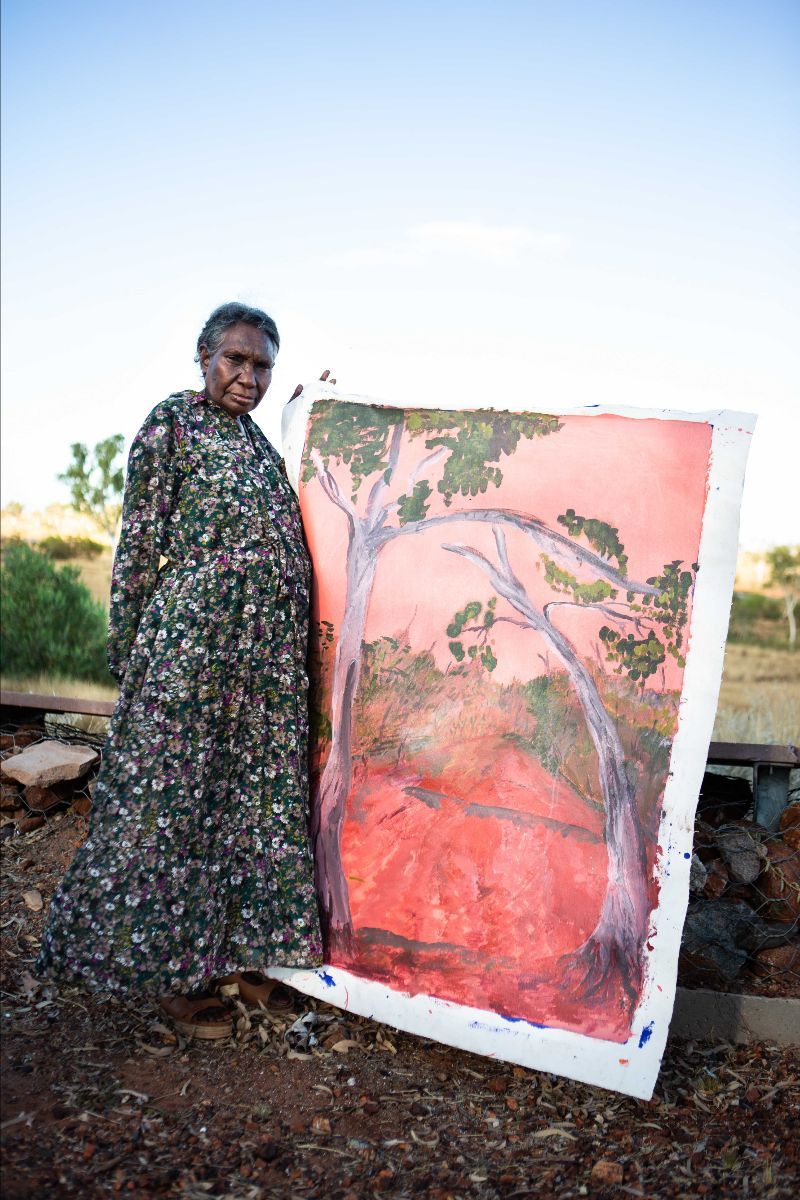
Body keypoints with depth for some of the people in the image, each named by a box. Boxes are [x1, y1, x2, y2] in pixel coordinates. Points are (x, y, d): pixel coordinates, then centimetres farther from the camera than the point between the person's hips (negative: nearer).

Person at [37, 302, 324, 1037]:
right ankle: (175, 972, 17)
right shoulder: (173, 420, -3)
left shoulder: (260, 439, 16)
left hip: (270, 654, 7)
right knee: (174, 794, 2)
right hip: (192, 641, -7)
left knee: (261, 797, 11)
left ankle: (239, 950, 27)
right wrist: (128, 649, -7)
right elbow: (140, 540, -6)